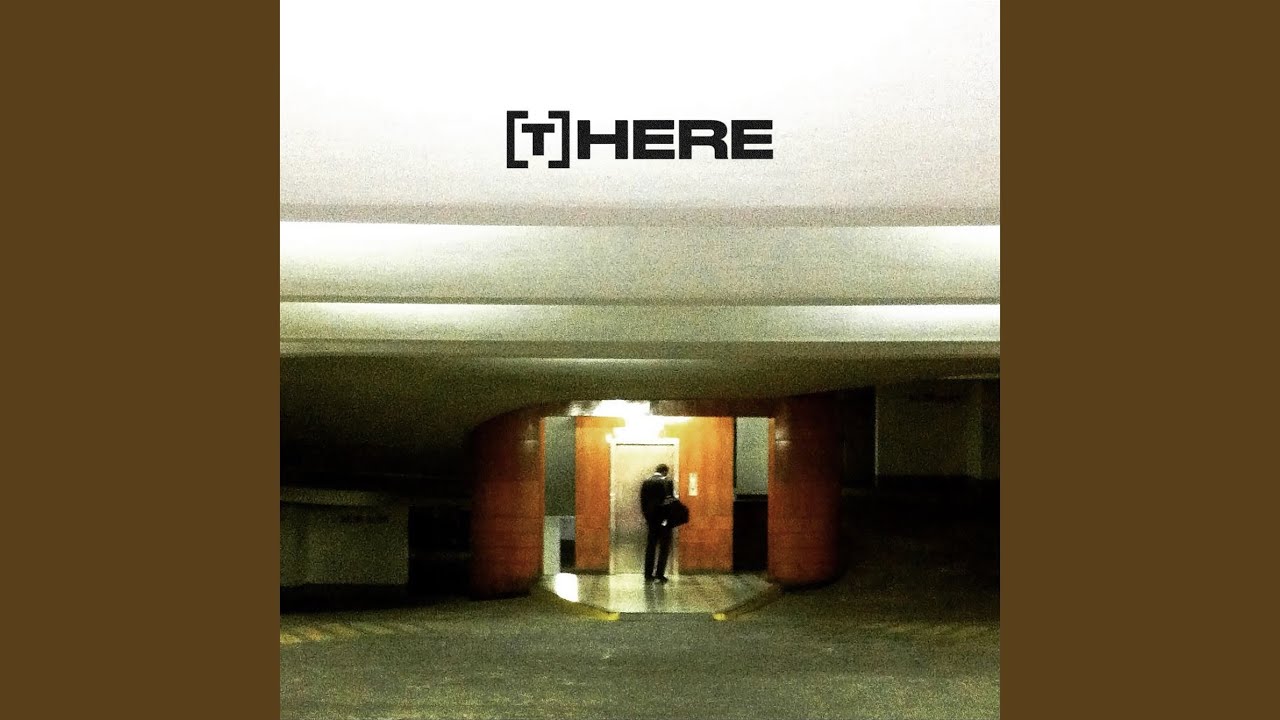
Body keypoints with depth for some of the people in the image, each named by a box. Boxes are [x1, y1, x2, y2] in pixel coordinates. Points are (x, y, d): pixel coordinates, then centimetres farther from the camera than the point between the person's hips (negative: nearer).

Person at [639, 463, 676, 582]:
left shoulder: (645, 482, 4)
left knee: (650, 546, 12)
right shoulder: (667, 482, -10)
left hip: (651, 519, 5)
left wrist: (646, 516, 14)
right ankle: (659, 575, -1)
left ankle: (648, 575, 12)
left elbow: (642, 501, 6)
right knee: (664, 548, 3)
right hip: (664, 518, -5)